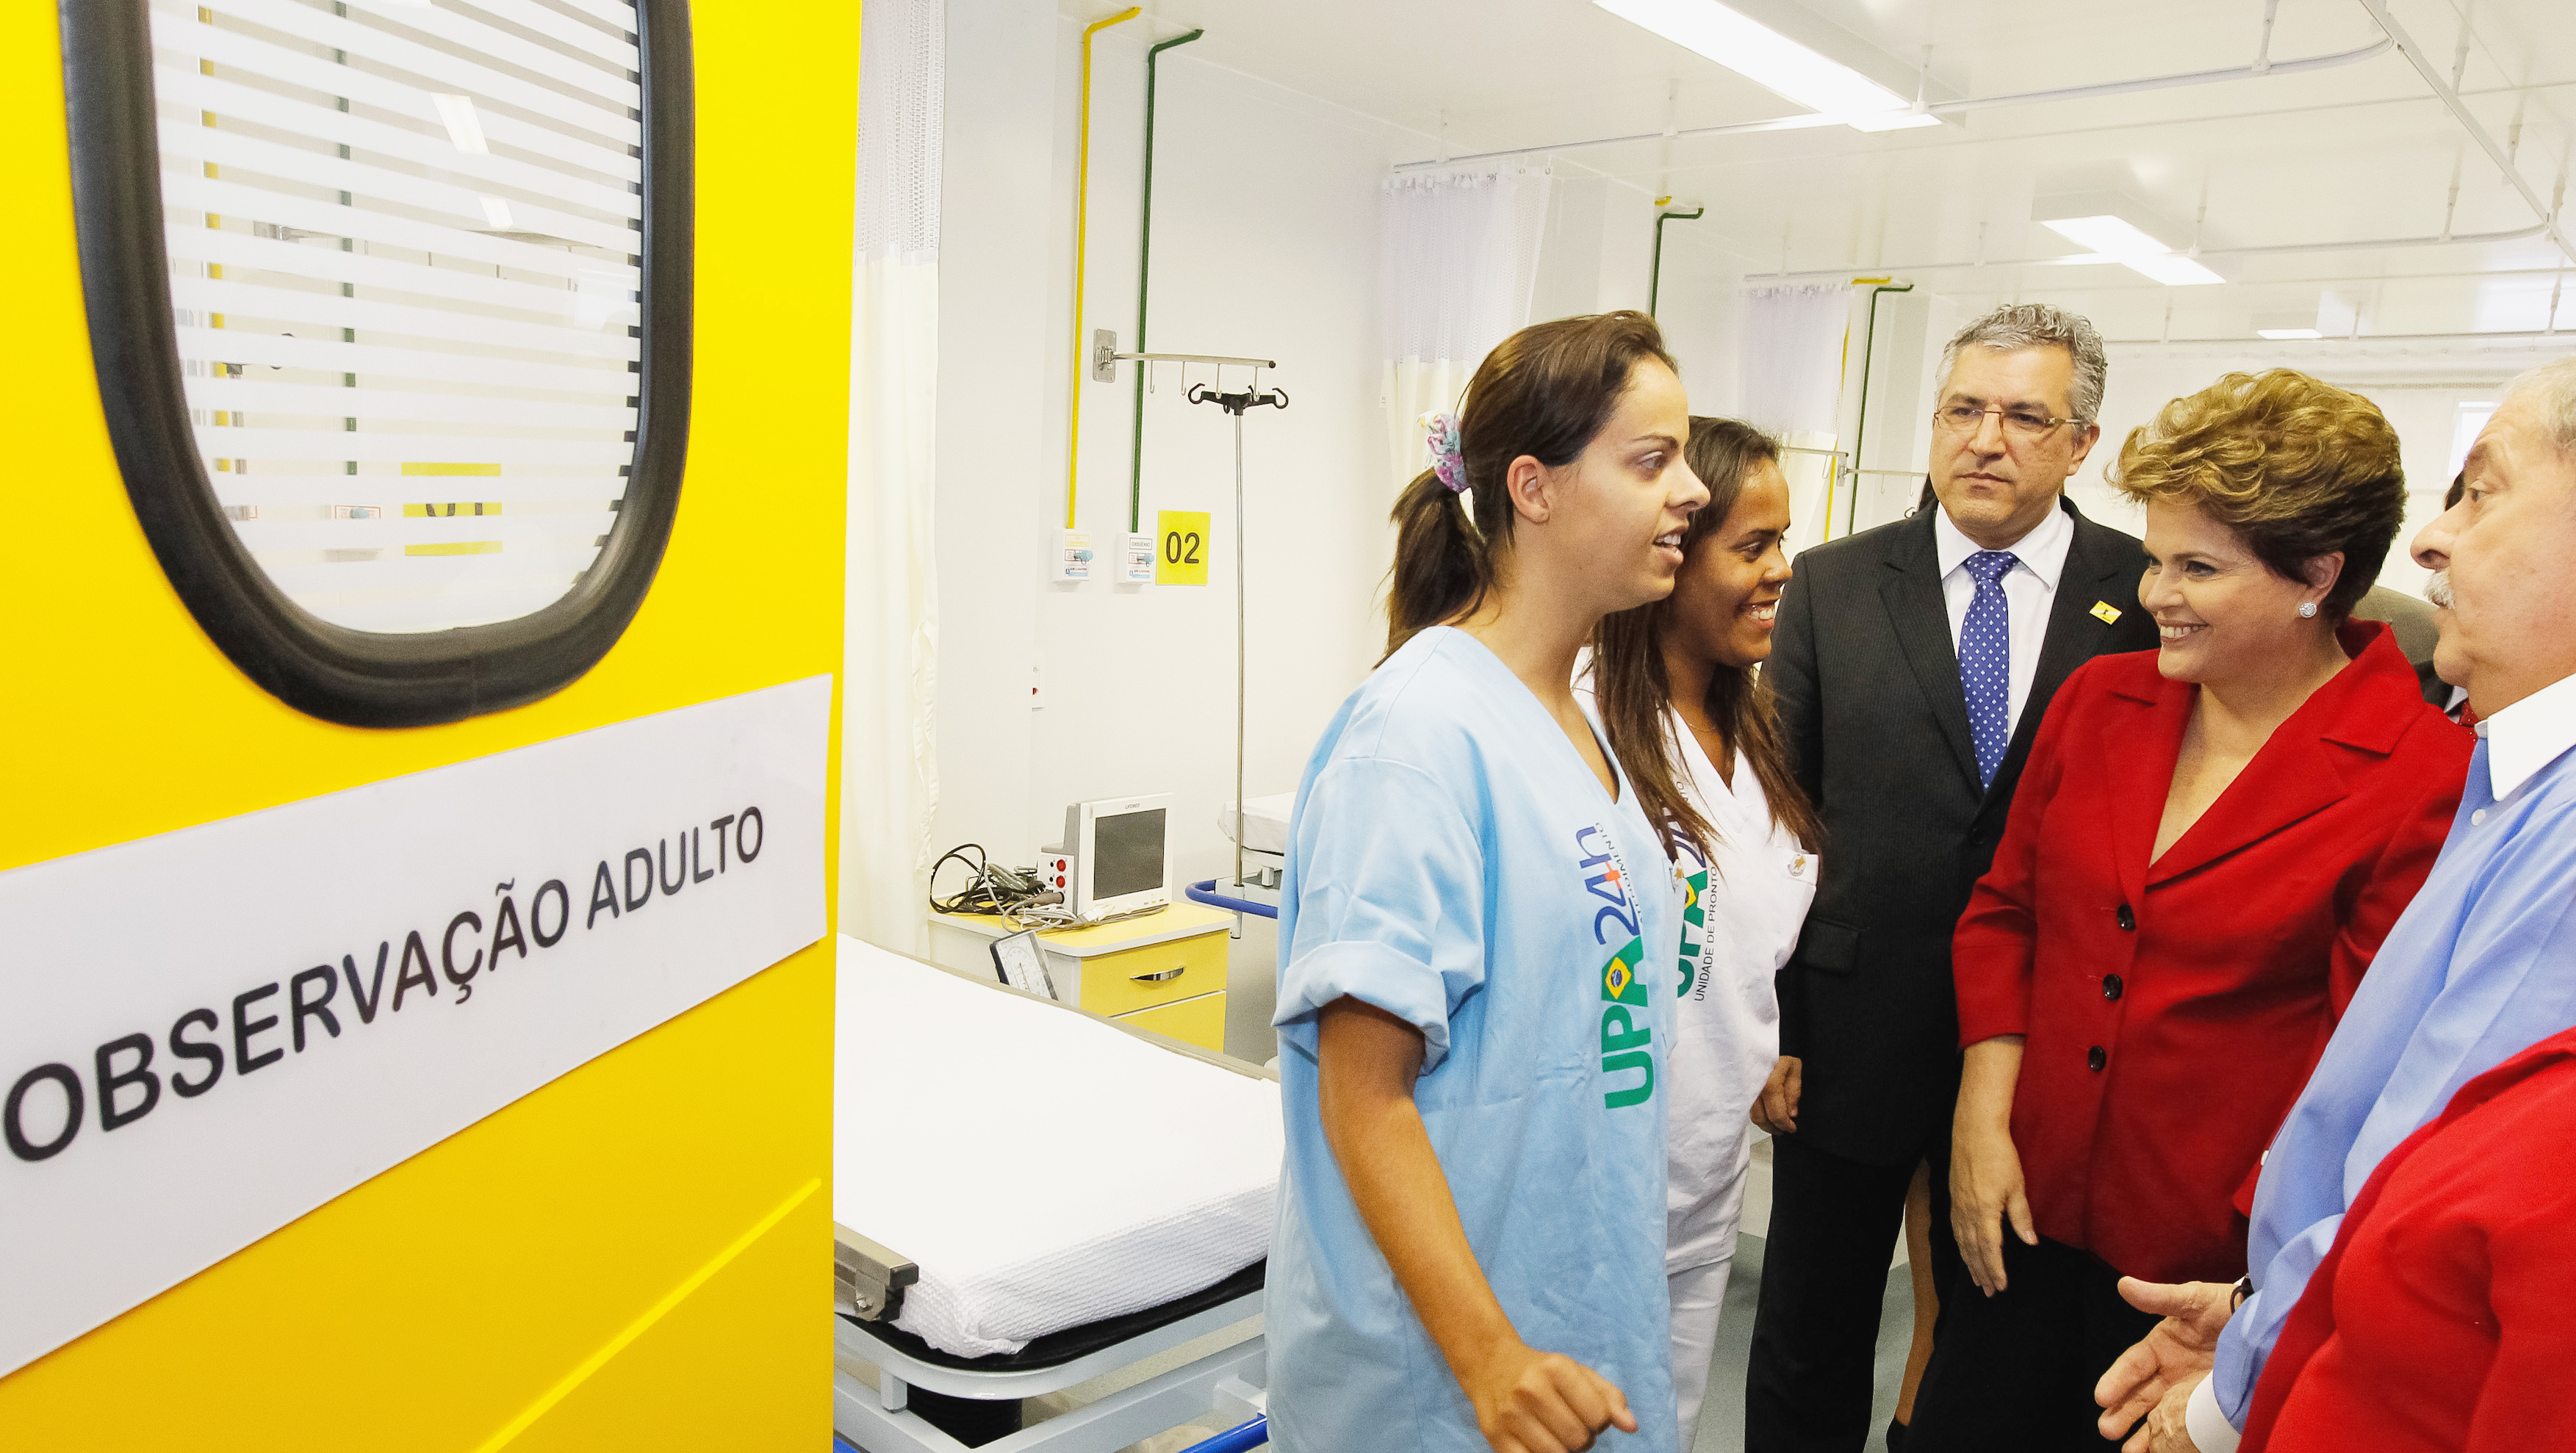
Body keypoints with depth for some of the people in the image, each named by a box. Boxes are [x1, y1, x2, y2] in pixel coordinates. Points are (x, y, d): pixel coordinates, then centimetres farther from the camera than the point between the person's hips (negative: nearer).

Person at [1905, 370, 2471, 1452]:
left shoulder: (2427, 781, -13)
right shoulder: (2100, 699, 1)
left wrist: (2259, 1278, -14)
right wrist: (1983, 1119, -1)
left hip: (2209, 1272, -4)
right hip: (2025, 1218, 4)